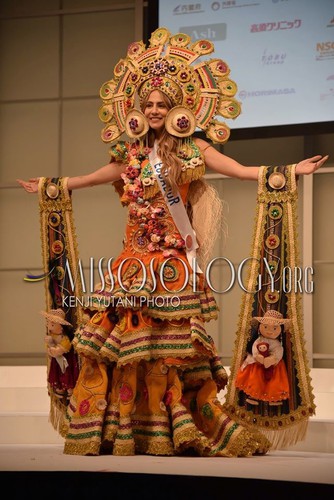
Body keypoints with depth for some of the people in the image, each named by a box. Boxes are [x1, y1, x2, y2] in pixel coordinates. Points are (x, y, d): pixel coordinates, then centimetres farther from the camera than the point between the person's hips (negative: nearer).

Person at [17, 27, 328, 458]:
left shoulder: (192, 149, 2)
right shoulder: (133, 153, 15)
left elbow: (242, 170, -5)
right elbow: (94, 177, 29)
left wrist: (290, 171, -14)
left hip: (174, 258, -4)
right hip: (137, 257, 4)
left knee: (170, 341, -9)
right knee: (124, 332, -3)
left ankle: (177, 431, -3)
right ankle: (113, 428, 3)